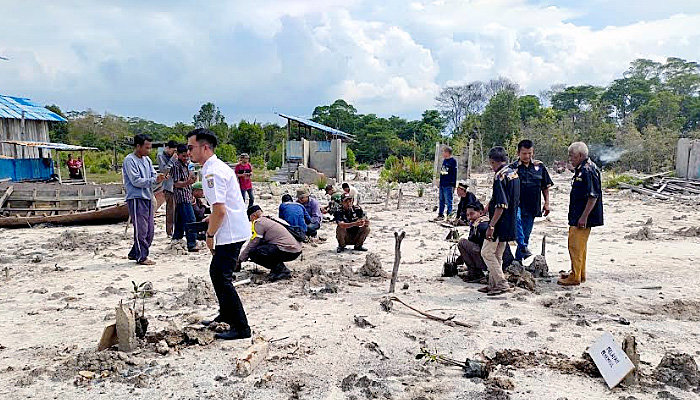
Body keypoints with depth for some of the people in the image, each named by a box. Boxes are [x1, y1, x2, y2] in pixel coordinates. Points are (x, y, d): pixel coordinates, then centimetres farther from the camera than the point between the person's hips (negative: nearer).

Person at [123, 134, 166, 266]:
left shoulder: (147, 160, 14)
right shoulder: (129, 160, -10)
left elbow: (153, 176, 14)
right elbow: (136, 181, -16)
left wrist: (159, 178, -9)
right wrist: (154, 179, -18)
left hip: (147, 198, 8)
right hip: (136, 199, -8)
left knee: (149, 230, 11)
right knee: (141, 230, -5)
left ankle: (134, 253, 23)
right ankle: (141, 257, 5)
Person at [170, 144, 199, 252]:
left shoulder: (185, 164, 14)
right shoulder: (176, 165, -13)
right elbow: (176, 183, -18)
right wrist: (187, 182, -36)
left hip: (187, 197, 9)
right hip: (182, 197, -9)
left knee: (180, 220, 14)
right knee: (190, 220, -13)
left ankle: (176, 240, 22)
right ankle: (192, 244, -13)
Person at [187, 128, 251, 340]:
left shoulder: (212, 172, -19)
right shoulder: (216, 167, 14)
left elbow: (219, 210, -24)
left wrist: (210, 235, -13)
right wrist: (211, 220, 22)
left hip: (230, 234, -11)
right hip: (232, 232, 11)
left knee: (222, 278, -7)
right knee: (216, 272, 23)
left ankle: (241, 327, 0)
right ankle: (226, 315, 39)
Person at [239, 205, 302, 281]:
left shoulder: (258, 222, -4)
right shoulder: (267, 220, 23)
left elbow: (253, 243, -5)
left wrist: (240, 259, 7)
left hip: (288, 250, -10)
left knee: (253, 252, -10)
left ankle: (281, 270, -6)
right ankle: (279, 267, 13)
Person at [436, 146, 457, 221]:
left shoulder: (453, 161, -9)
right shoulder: (444, 160, 14)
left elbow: (454, 174, -10)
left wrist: (453, 186, -13)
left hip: (448, 185, -8)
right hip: (442, 184, 8)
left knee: (448, 201, -3)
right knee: (441, 200, 14)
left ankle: (449, 215, 3)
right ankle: (440, 215, 23)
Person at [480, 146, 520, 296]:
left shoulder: (500, 176, -18)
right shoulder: (514, 174, 11)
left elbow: (501, 205, -24)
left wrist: (491, 226, -22)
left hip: (500, 222, -9)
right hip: (510, 223, 9)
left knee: (487, 252, -1)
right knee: (497, 255, 15)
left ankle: (503, 284, -2)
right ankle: (493, 284, 21)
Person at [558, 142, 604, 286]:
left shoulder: (589, 170, -18)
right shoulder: (580, 170, 14)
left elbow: (593, 196, -22)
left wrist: (584, 217, -23)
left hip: (583, 217, -10)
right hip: (577, 216, 10)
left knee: (576, 246, -5)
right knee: (580, 246, 18)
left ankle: (575, 277, 3)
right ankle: (580, 273, 29)